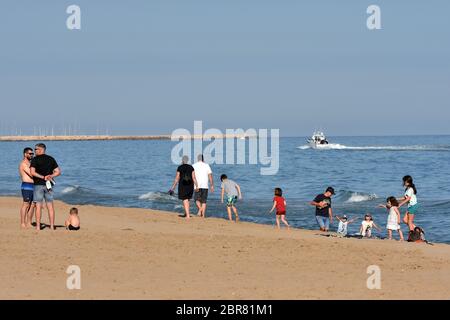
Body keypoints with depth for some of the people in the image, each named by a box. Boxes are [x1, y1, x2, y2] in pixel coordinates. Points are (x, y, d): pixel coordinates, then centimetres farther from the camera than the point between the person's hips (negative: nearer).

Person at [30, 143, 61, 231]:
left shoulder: (35, 159, -5)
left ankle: (38, 226, -4)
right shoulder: (51, 159, 9)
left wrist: (43, 177, -12)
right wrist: (50, 176, -4)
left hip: (38, 184, -4)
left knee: (38, 206, -2)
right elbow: (58, 172, 6)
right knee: (50, 206, 5)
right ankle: (52, 226, 4)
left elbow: (32, 172, -16)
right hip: (48, 185, 4)